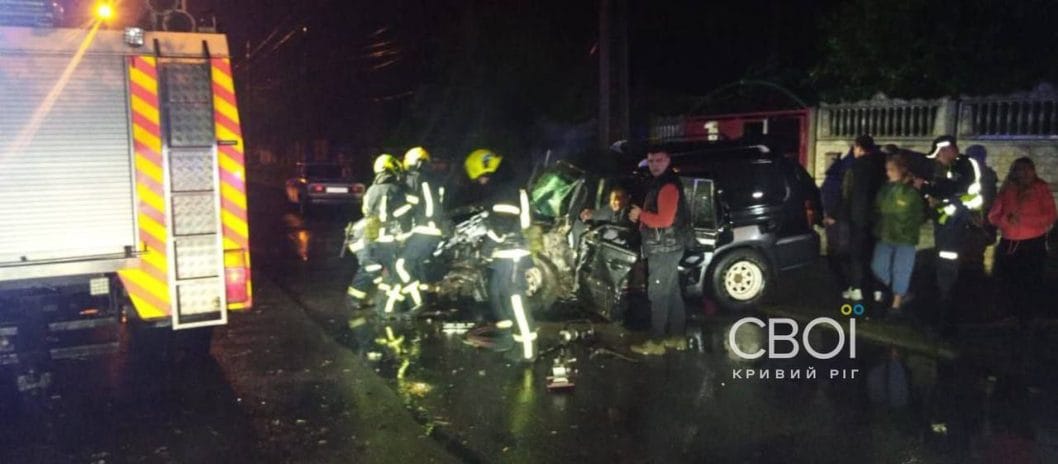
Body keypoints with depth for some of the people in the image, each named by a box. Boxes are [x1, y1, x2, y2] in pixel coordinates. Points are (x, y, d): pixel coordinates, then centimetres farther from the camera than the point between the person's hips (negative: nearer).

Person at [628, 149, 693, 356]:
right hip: (665, 248, 11)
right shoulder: (660, 184, 15)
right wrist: (640, 217, 6)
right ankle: (676, 337, 22)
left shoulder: (669, 186, -18)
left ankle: (656, 342, -1)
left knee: (658, 294, -6)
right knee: (672, 292, 14)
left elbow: (665, 220, -26)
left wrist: (641, 214, -14)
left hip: (665, 249, -11)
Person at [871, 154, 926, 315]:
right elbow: (877, 209, 16)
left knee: (901, 270, 1)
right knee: (878, 267, 7)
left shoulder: (913, 190, -11)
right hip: (884, 236, 5)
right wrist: (878, 228, 8)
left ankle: (897, 303, 11)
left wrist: (907, 228, -10)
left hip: (904, 238, -5)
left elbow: (920, 215, -4)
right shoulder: (885, 188, 5)